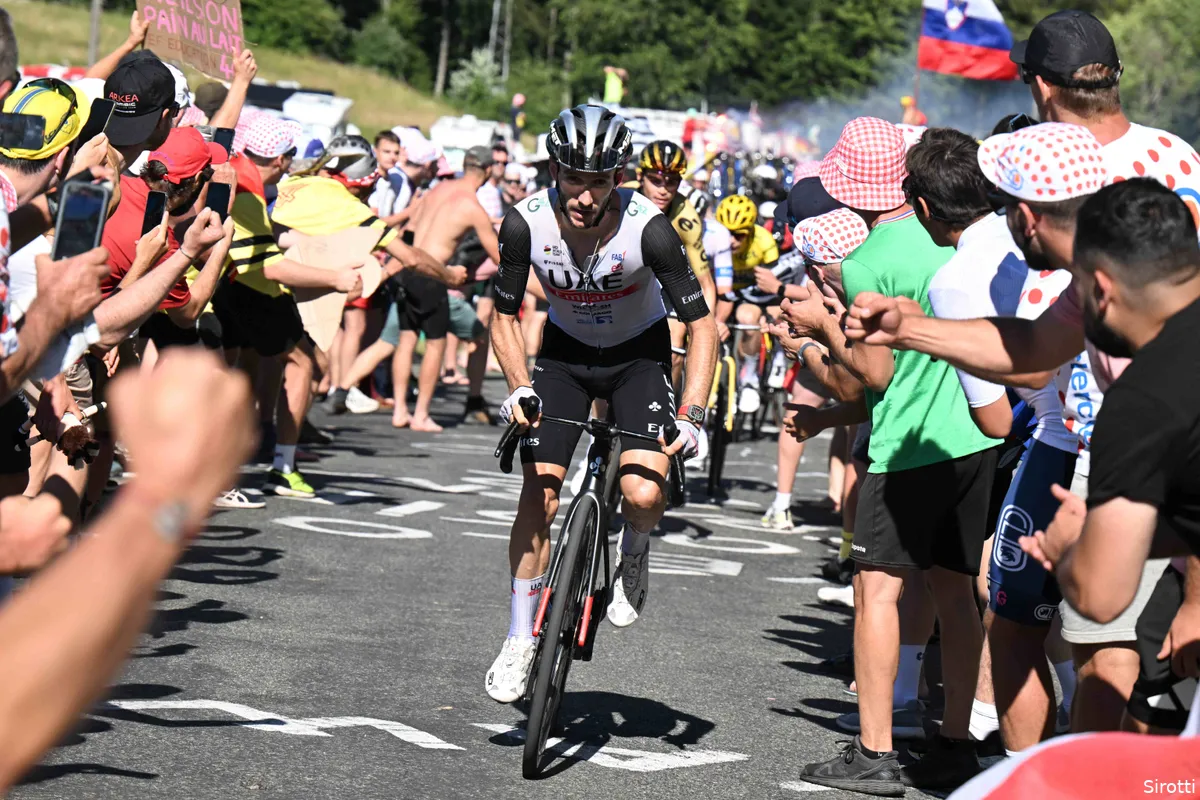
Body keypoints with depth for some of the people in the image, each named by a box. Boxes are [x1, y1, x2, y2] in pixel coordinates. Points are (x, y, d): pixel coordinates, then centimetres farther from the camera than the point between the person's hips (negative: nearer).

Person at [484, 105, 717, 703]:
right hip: (565, 351, 2)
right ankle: (521, 640, 8)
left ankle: (633, 555, 13)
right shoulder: (526, 224, -24)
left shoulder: (648, 229, -30)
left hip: (638, 352, -2)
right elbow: (504, 315, -8)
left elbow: (702, 325, -22)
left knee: (642, 493, -23)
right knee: (538, 497, -8)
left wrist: (691, 416, -32)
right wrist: (519, 387, -23)